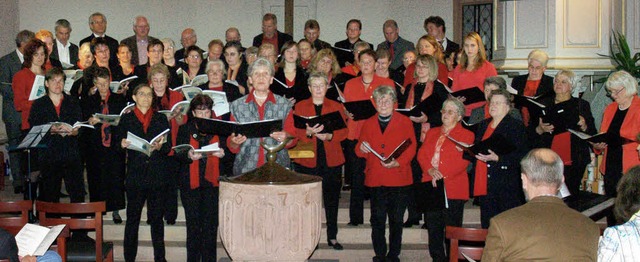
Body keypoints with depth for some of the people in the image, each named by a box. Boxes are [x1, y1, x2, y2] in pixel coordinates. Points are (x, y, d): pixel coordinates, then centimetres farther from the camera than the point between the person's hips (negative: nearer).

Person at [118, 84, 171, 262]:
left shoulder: (161, 119, 11)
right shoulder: (126, 119, 9)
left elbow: (169, 146, 5)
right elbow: (118, 143, 5)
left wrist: (160, 147, -16)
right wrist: (122, 144, -16)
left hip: (158, 175, 1)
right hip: (135, 174, -1)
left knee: (157, 218, 5)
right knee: (132, 218, 1)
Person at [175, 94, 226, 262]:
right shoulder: (185, 129, 9)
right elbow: (178, 155, 3)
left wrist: (222, 154, -13)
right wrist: (189, 155, -18)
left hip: (212, 181, 0)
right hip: (191, 182, 0)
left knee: (211, 223, -2)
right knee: (193, 223, 1)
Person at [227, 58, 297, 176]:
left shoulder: (284, 104, 11)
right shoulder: (237, 105, 12)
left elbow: (293, 139, 10)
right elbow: (232, 147, 13)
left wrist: (286, 138, -11)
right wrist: (234, 142, -9)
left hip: (277, 167, 0)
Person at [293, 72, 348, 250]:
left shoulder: (336, 107, 11)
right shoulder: (300, 107, 9)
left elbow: (344, 131, 2)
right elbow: (295, 132, -1)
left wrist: (329, 136, -16)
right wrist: (308, 132, -20)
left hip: (331, 160, 1)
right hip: (307, 160, -1)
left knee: (331, 199, 5)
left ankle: (332, 237, 14)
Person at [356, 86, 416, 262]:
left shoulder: (404, 122, 6)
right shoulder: (368, 124, 14)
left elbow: (411, 148, -1)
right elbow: (360, 150, 12)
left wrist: (398, 162, -16)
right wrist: (361, 148, -13)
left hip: (398, 178, -2)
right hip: (375, 179, 2)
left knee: (396, 219, 3)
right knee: (377, 219, 3)